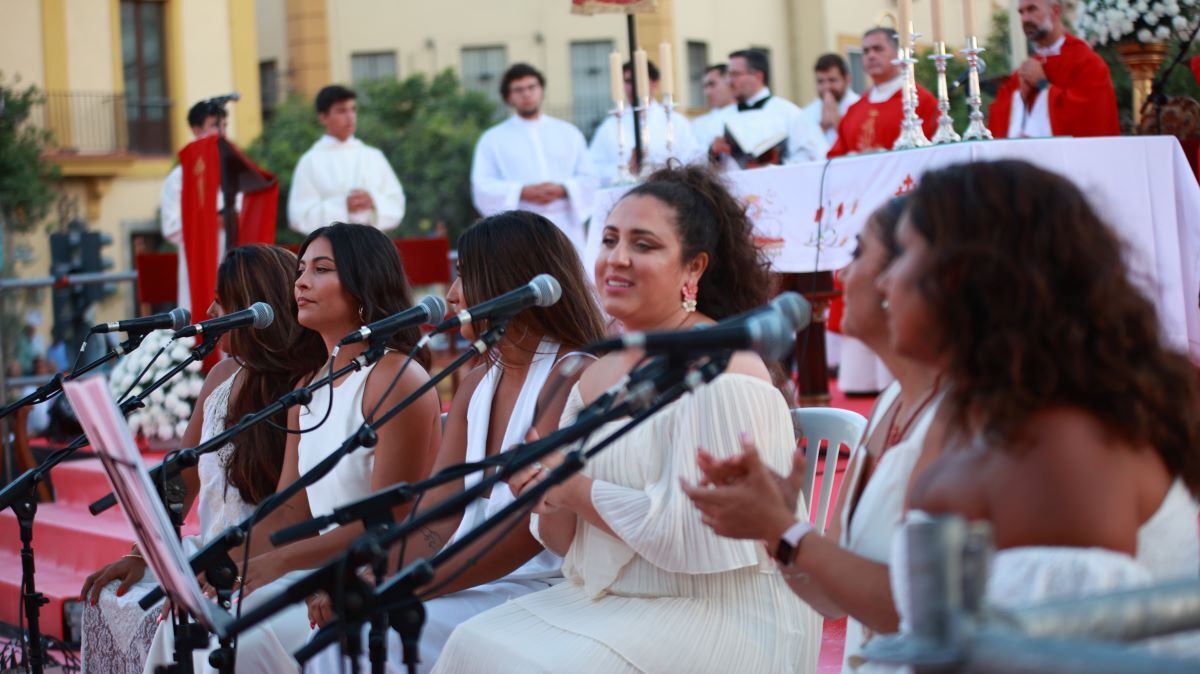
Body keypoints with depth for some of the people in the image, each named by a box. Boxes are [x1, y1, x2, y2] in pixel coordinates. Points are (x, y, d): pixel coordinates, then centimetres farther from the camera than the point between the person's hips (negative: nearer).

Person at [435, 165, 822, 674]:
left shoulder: (717, 369, -13)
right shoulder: (598, 374, 10)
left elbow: (694, 532, -21)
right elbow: (566, 541, 13)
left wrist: (576, 489, -11)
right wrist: (546, 501, -10)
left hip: (722, 617, -7)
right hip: (611, 601, 7)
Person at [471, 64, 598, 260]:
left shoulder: (569, 133, 17)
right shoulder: (492, 139, 11)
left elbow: (588, 179, 12)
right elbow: (482, 187, 3)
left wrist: (563, 189, -9)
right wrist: (522, 192, -12)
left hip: (566, 233, 2)